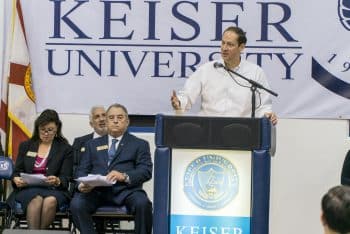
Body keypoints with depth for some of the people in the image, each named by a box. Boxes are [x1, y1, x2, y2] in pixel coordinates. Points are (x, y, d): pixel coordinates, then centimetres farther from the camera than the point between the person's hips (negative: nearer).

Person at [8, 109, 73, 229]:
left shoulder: (65, 149, 10)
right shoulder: (25, 146, 17)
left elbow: (66, 179, 2)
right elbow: (17, 171, 15)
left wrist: (57, 181, -22)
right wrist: (16, 179, -10)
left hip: (53, 190, -1)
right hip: (28, 189, 1)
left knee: (50, 200, -37)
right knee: (36, 199, -36)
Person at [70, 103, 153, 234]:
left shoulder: (140, 144, 18)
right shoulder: (93, 144, 27)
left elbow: (146, 171, 4)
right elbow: (82, 170, 17)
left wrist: (124, 176, -17)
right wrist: (83, 184, -8)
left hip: (125, 190, -2)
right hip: (96, 190, 2)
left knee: (142, 203, -34)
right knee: (76, 204, -30)